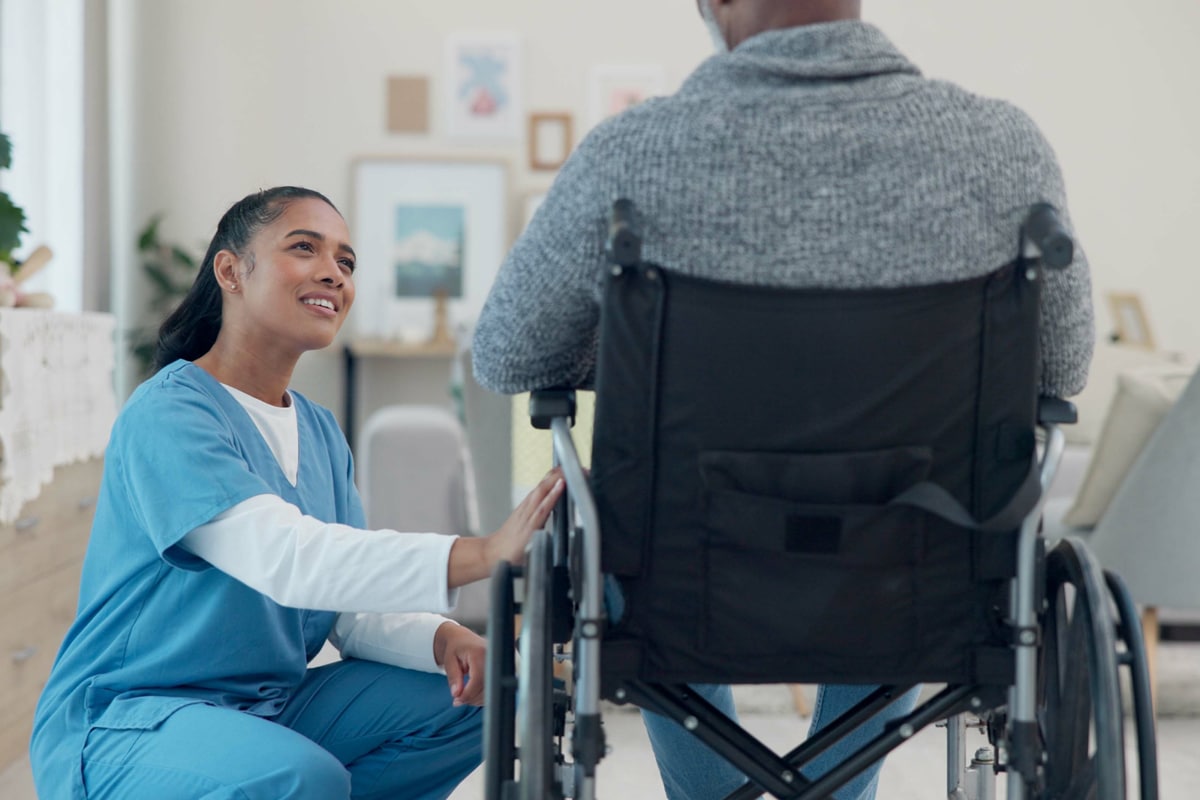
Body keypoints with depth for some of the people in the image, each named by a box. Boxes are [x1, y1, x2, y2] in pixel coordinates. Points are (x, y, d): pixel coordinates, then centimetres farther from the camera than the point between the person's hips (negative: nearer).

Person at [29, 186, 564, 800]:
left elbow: (352, 607, 8)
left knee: (469, 699, -3)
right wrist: (484, 554, -41)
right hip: (122, 721, -8)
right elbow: (281, 558, -32)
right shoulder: (168, 413, -16)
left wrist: (440, 638, -16)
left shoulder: (319, 432, 12)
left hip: (271, 711, 8)